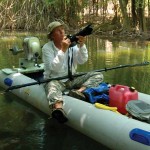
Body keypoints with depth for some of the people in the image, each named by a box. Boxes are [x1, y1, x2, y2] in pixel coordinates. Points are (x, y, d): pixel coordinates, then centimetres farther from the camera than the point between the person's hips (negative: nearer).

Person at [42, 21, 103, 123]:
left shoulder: (72, 44, 6)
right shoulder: (47, 48, -4)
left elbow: (82, 61, -5)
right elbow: (54, 68, -17)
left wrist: (81, 45, -21)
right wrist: (63, 50, -24)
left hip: (72, 80, 5)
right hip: (55, 80, -4)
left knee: (98, 76, -11)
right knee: (52, 86, -40)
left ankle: (79, 91, -39)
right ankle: (58, 108, -70)